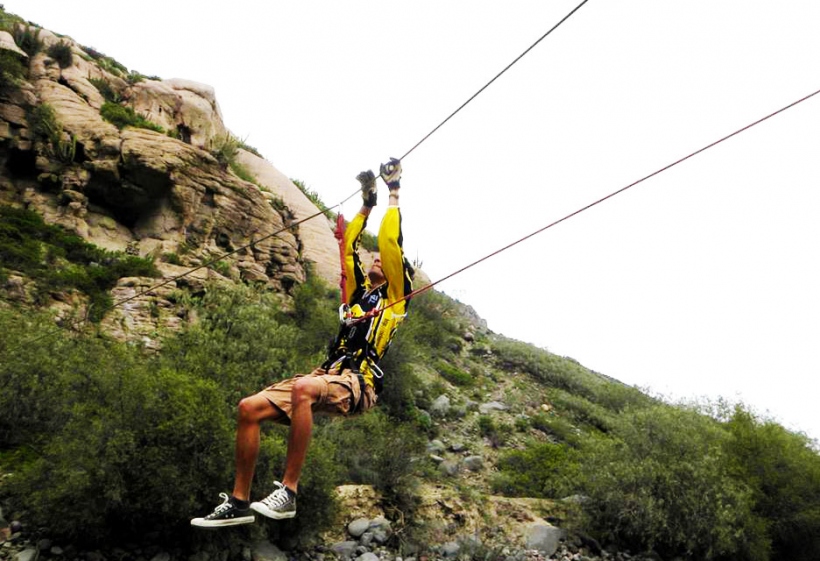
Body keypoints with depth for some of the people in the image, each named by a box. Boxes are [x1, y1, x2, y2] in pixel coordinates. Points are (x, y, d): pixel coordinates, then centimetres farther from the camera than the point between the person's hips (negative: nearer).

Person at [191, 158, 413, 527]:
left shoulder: (393, 295, 11)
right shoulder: (360, 291, 28)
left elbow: (390, 243, 3)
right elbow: (349, 248, 30)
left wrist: (394, 194, 10)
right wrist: (366, 205, 34)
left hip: (360, 383, -7)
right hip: (330, 375, 7)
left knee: (302, 389, -40)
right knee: (249, 408, -11)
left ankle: (288, 491, -33)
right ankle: (239, 502, -5)